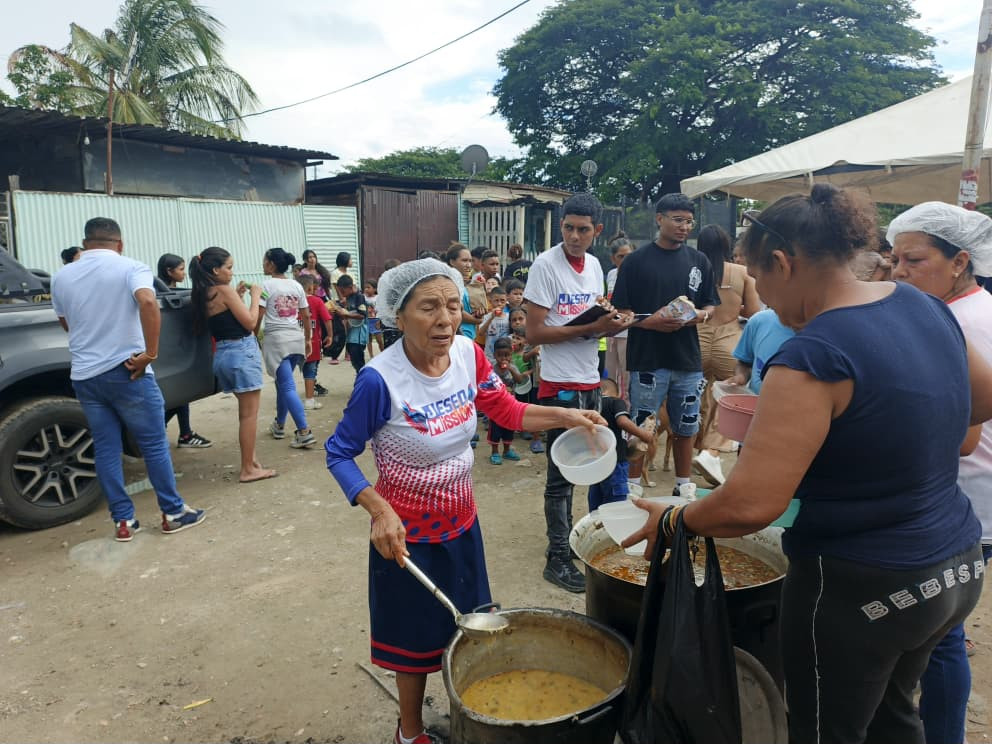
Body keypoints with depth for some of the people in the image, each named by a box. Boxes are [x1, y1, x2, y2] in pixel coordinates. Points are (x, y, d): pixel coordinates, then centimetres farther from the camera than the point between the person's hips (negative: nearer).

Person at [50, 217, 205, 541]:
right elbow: (147, 302, -27)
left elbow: (66, 324, 22)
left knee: (105, 449, 10)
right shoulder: (131, 268, -7)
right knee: (154, 444, 5)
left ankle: (123, 520, 15)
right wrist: (150, 353, -24)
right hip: (126, 371, -4)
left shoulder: (62, 277, 9)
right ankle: (174, 513, 13)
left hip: (83, 375, 5)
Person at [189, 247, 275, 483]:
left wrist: (238, 295, 13)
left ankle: (251, 459, 26)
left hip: (223, 354, 9)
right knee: (249, 414, -2)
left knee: (246, 411, 19)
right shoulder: (224, 290, -14)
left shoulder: (204, 295, 10)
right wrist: (255, 296, -2)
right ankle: (248, 469, 3)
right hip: (241, 352, -9)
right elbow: (250, 322, -13)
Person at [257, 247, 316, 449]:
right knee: (282, 382, 21)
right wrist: (307, 338, 21)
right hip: (296, 338, 6)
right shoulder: (296, 286, 9)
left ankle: (304, 432, -16)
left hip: (275, 339, -6)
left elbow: (258, 317, -10)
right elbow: (306, 316, 11)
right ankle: (279, 425, 31)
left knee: (288, 387, -8)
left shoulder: (267, 285, -7)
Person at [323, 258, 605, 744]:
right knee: (416, 636, 16)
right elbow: (339, 453, -15)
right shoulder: (380, 380, -27)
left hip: (462, 523, 5)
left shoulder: (468, 355, -12)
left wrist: (564, 416, -12)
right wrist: (379, 511, -27)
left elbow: (507, 412, 2)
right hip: (409, 534, -5)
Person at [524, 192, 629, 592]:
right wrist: (591, 328, -20)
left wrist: (611, 321, -4)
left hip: (590, 381, 7)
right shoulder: (545, 265, -12)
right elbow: (535, 332, -16)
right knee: (561, 475, 0)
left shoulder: (594, 265, 10)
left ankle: (573, 536, 32)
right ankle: (558, 557, 11)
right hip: (560, 383, -7)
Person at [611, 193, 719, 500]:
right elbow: (620, 311, -2)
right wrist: (649, 321, -19)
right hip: (647, 360, -3)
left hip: (688, 360, 4)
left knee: (685, 428, 15)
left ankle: (684, 487, 30)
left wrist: (699, 315, -9)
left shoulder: (699, 261, 9)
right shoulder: (636, 261, -1)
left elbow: (711, 307, 13)